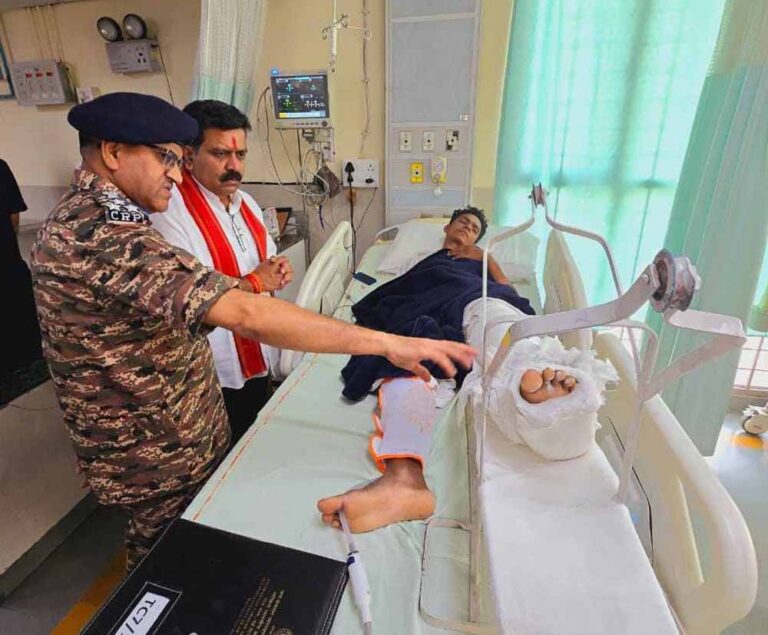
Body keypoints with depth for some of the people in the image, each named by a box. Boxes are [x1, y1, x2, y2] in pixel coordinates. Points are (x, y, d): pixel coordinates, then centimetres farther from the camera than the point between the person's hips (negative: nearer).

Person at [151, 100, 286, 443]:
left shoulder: (245, 202, 7)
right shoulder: (172, 212, -20)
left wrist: (278, 271, -4)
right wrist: (254, 282, -21)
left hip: (257, 361, 8)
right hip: (214, 380, -7)